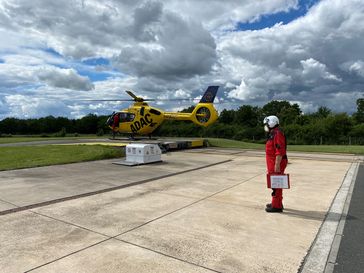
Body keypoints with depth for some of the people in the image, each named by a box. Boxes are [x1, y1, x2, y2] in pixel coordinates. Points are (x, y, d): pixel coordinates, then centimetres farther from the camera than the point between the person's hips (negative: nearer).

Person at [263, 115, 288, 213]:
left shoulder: (277, 133, -16)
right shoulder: (273, 133, 17)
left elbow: (280, 151, -24)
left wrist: (277, 165, -26)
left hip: (276, 164, -11)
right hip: (273, 163, 11)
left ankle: (277, 206, 3)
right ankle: (277, 203, 30)